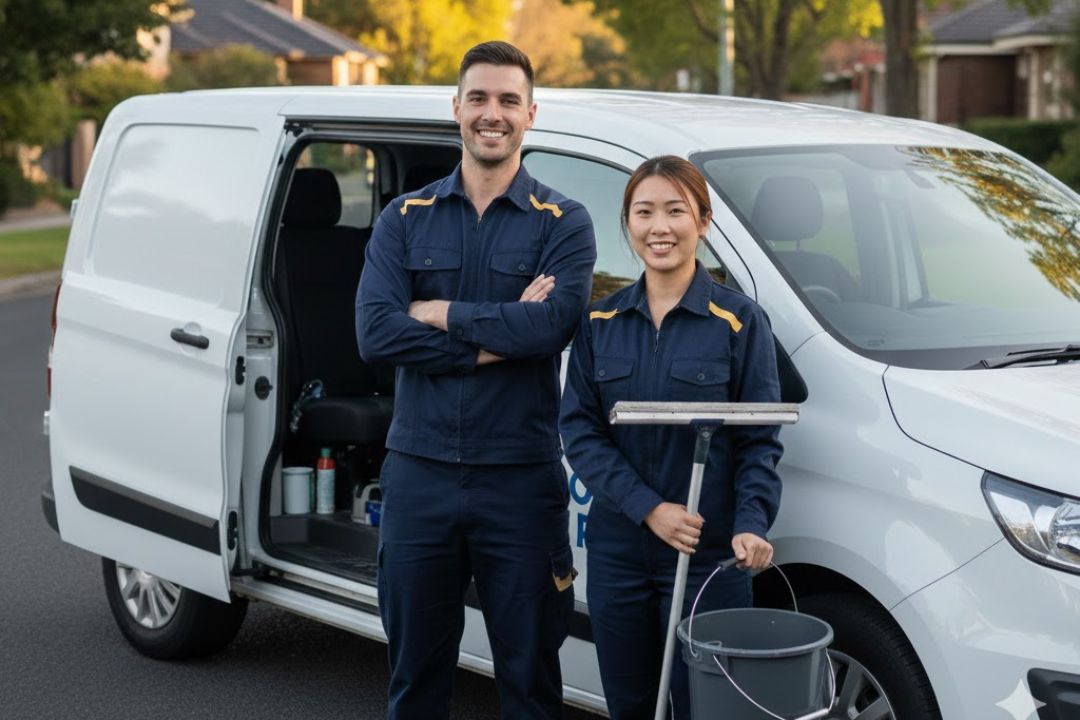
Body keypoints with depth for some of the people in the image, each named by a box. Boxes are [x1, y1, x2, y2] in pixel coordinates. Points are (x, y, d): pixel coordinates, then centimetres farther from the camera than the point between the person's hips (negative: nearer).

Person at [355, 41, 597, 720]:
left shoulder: (563, 223, 1)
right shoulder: (405, 218, 6)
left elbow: (552, 325, -18)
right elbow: (375, 332, -10)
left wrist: (438, 314, -11)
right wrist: (499, 338, -15)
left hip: (522, 479, -2)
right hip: (419, 475, 2)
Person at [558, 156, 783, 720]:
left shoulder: (740, 321, -2)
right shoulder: (600, 322, 7)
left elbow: (760, 439, -3)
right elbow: (578, 430, 0)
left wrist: (751, 524, -20)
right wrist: (648, 508, -13)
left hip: (709, 552, -3)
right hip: (616, 551, 3)